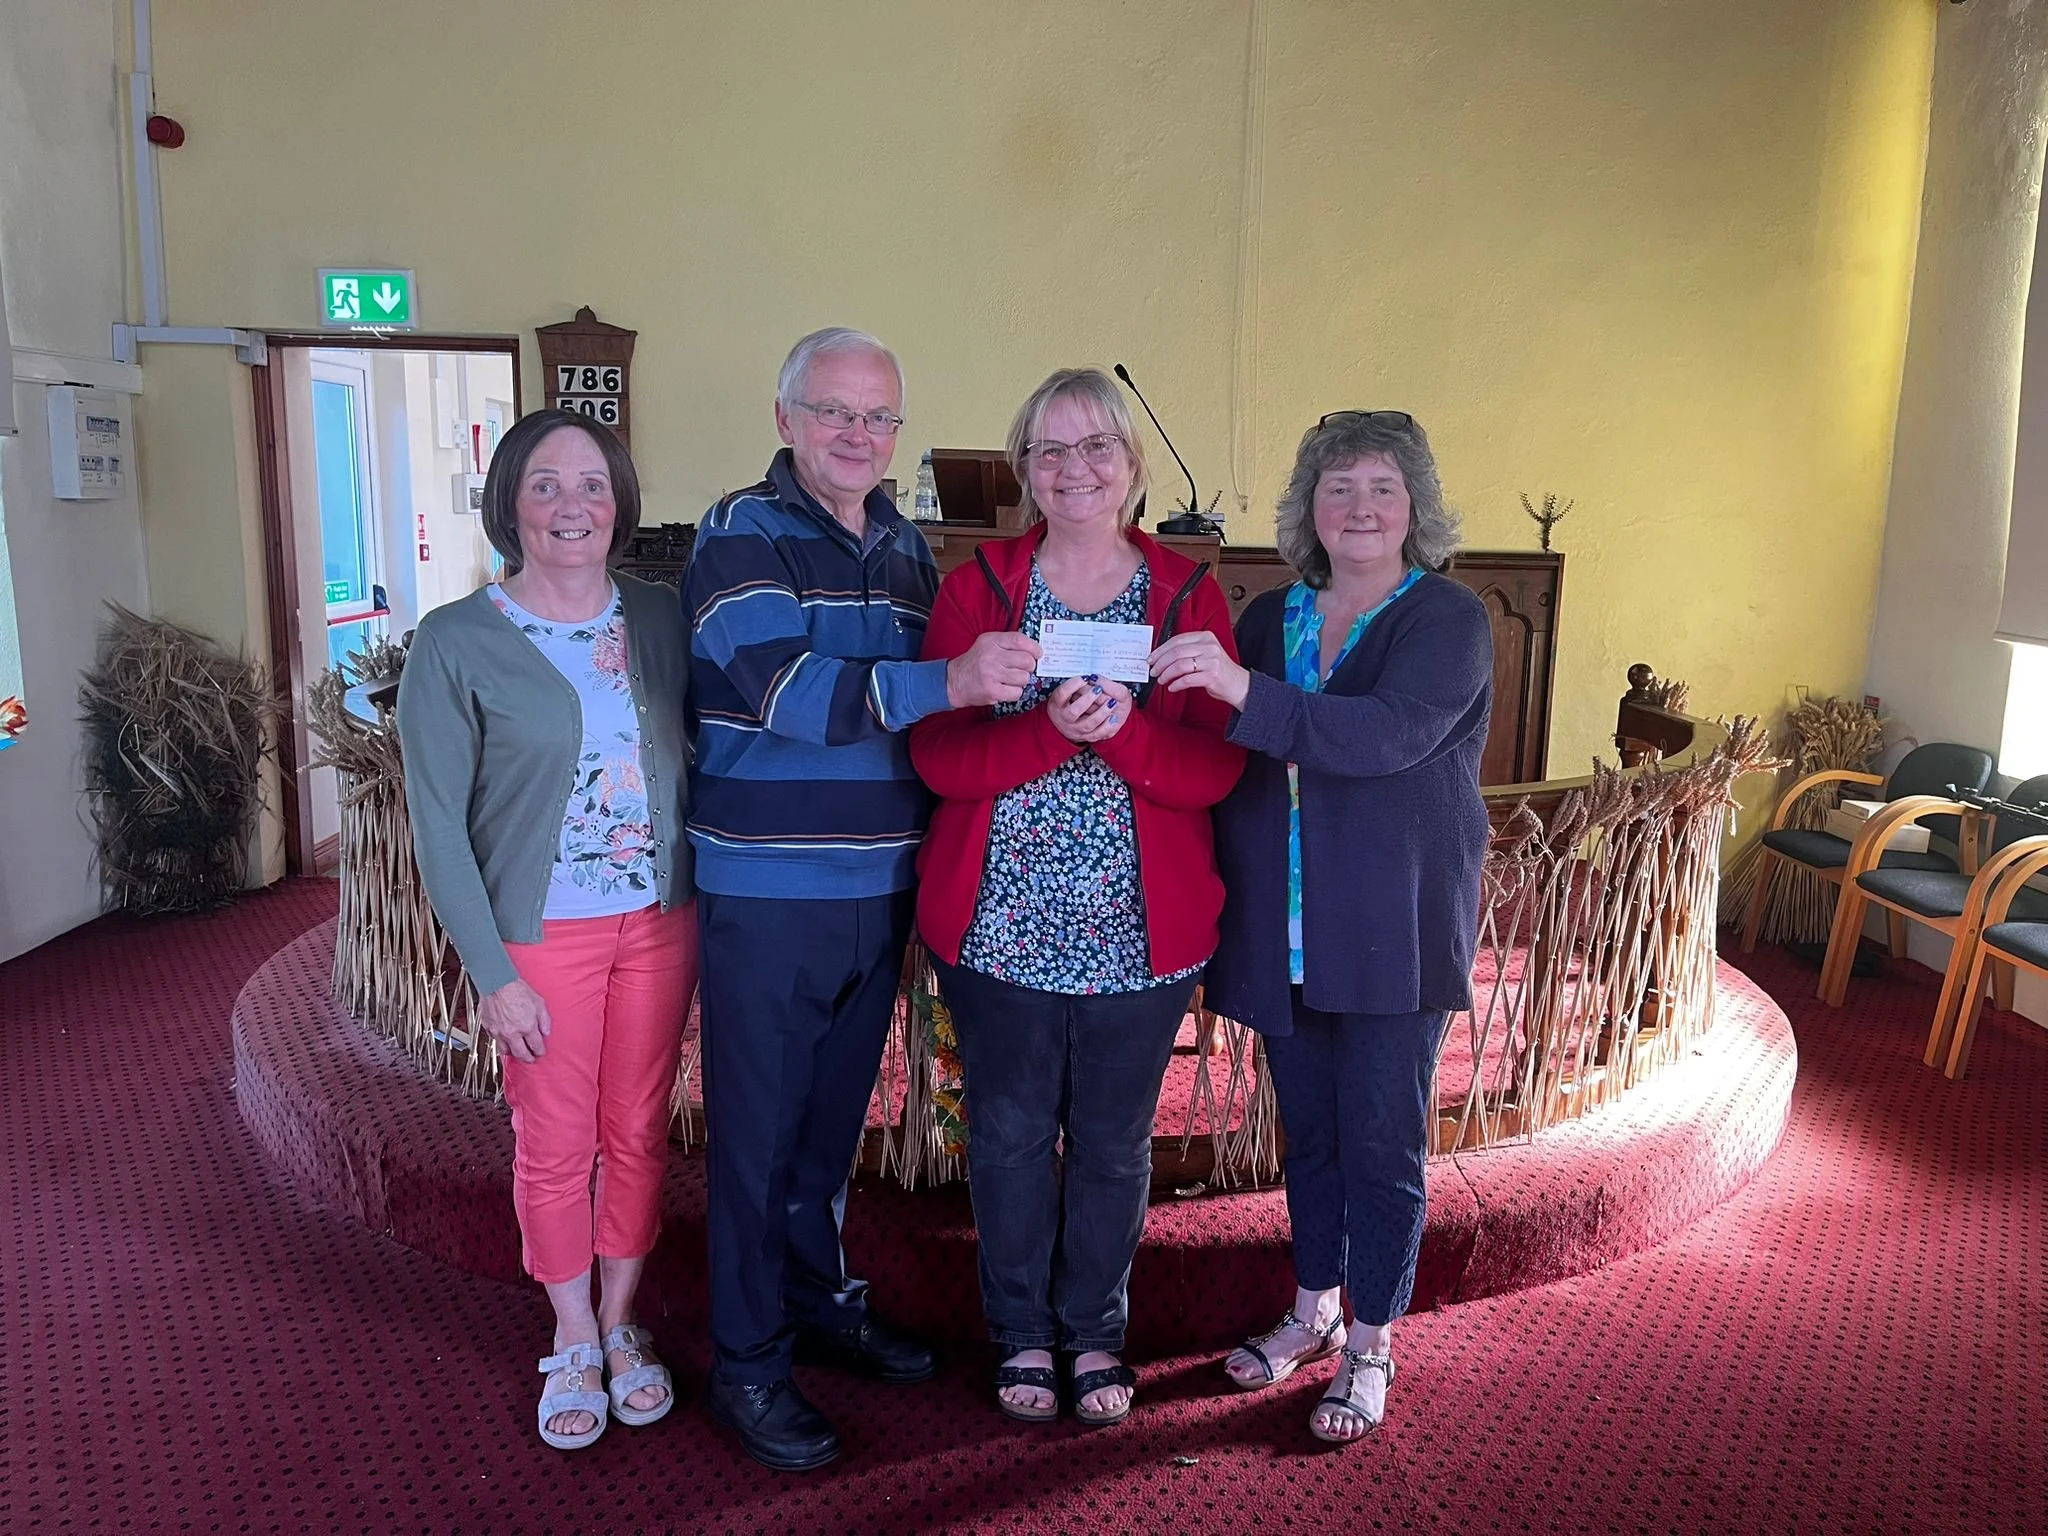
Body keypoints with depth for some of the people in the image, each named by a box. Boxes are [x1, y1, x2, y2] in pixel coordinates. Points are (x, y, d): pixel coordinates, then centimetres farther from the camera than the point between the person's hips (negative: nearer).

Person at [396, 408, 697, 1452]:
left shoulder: (660, 618, 1)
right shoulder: (455, 643, -9)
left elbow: (701, 760, 6)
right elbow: (438, 824, -8)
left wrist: (707, 905, 0)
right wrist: (493, 973, -10)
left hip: (659, 923, 3)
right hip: (541, 935, -3)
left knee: (638, 1134, 13)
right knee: (556, 1146, 9)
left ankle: (620, 1321, 35)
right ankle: (575, 1339, 32)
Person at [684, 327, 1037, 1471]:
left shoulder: (907, 547, 11)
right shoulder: (742, 536, -10)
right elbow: (782, 685, -25)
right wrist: (949, 683, -35)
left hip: (880, 889, 6)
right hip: (768, 893, -6)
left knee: (836, 1117, 20)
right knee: (759, 1132, 5)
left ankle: (820, 1297, 39)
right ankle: (748, 1362, 21)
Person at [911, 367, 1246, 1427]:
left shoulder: (1189, 595, 0)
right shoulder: (977, 588, -1)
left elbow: (1217, 768, -8)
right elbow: (938, 755, -10)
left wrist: (1121, 729, -25)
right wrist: (1047, 728, -26)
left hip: (1142, 932, 0)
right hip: (1001, 926, 0)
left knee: (1113, 1142, 14)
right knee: (1009, 1136, 13)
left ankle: (1096, 1331, 37)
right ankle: (1022, 1333, 36)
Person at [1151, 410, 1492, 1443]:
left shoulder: (1448, 619, -8)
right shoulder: (1269, 618, 8)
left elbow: (1389, 735, -26)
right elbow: (1226, 764, 12)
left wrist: (1245, 691, -37)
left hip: (1393, 935, -4)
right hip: (1284, 933, 5)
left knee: (1382, 1145, 6)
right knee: (1308, 1132, 17)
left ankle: (1370, 1348, 24)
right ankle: (1313, 1311, 36)